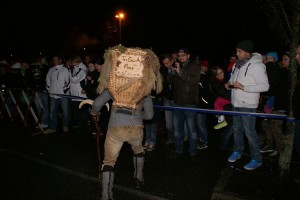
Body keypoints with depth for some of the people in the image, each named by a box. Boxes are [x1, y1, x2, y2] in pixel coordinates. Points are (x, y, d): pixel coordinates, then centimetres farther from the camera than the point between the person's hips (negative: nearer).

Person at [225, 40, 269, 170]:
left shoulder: (257, 65, -14)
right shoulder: (237, 64, 9)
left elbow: (265, 86, -19)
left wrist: (244, 87, -25)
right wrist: (229, 83, 3)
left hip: (248, 105, -7)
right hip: (235, 103, 8)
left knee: (249, 132, -2)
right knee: (236, 129, 18)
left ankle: (256, 159, 15)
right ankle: (237, 151, 36)